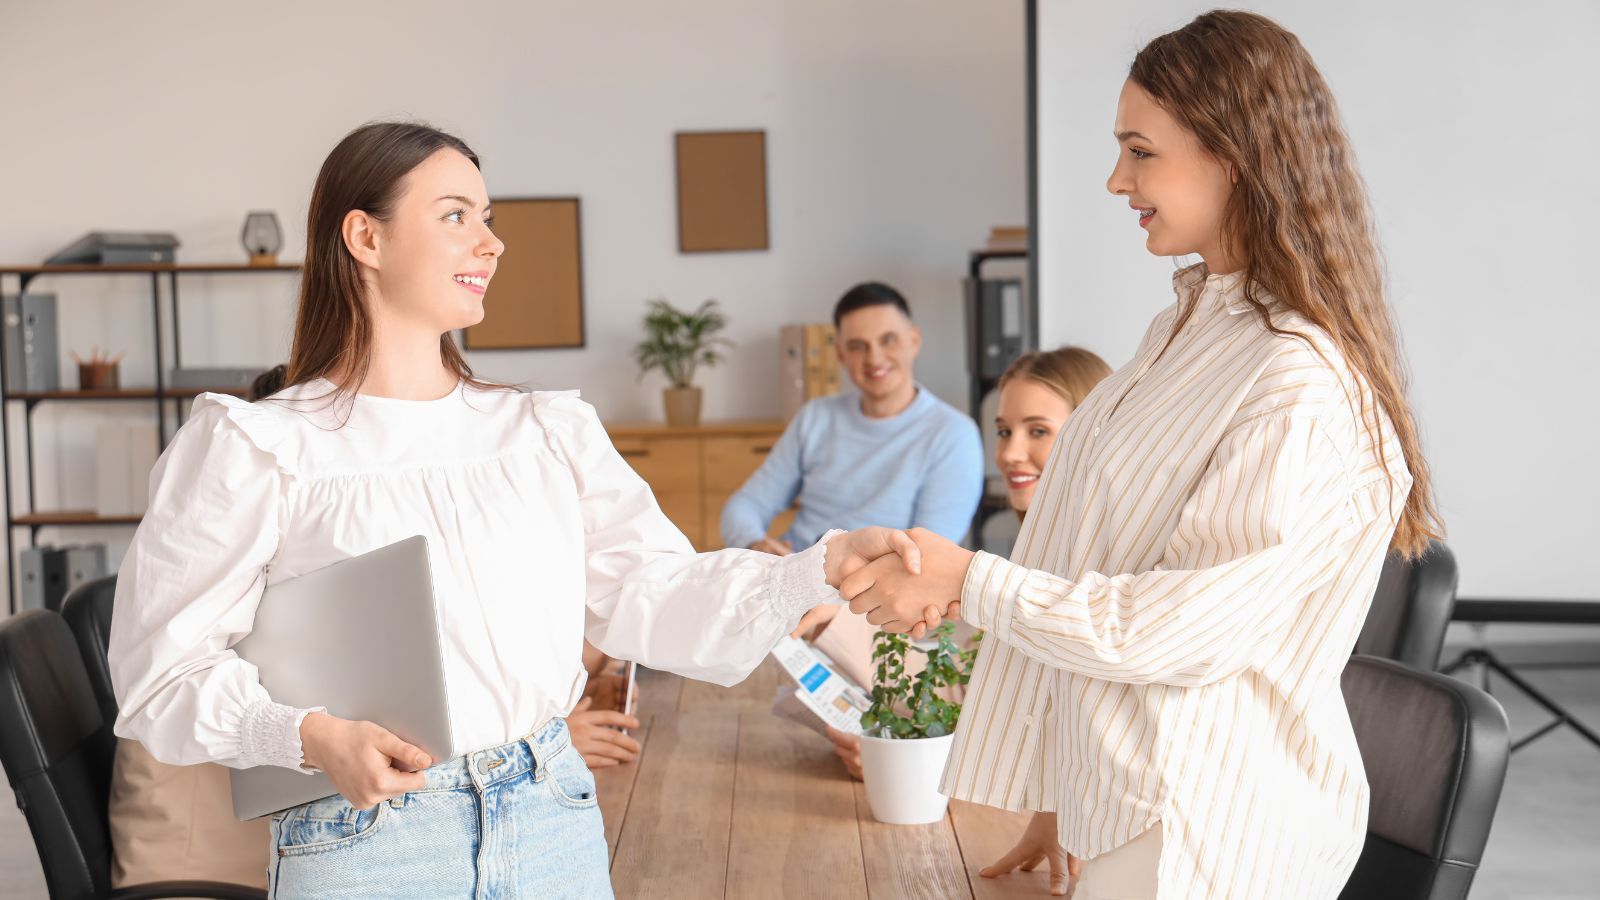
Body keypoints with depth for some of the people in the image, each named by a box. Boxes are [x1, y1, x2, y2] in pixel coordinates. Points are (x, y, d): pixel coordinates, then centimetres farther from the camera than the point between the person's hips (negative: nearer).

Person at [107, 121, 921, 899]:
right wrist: (313, 737, -23)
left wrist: (826, 568, -12)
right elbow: (163, 670, -7)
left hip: (555, 824, 4)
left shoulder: (550, 432, 10)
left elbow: (652, 597, 0)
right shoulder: (256, 450, -3)